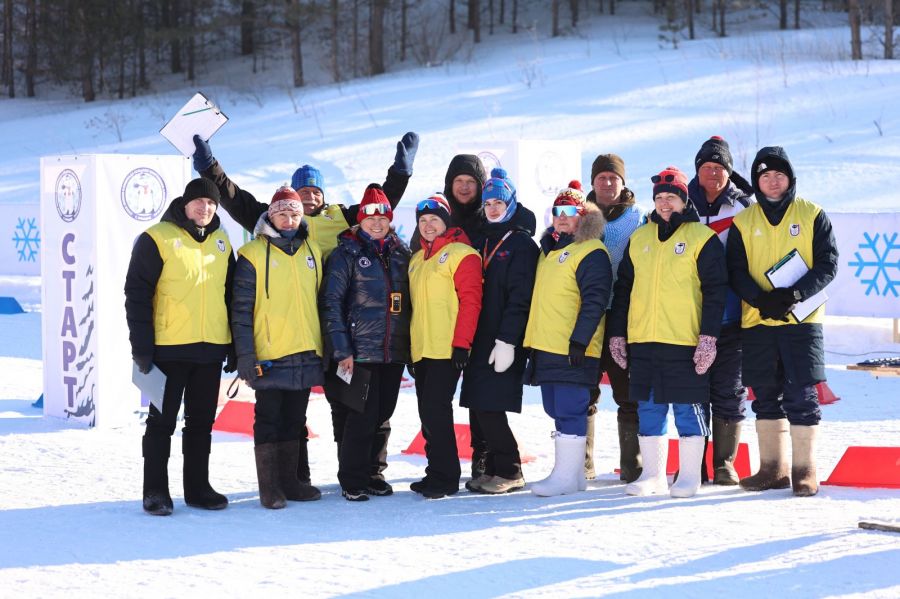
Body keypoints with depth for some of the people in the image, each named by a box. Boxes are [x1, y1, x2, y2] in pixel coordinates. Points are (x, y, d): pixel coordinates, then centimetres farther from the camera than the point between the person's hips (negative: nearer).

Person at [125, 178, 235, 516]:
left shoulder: (221, 242, 12)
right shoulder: (157, 239, -7)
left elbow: (230, 295, 19)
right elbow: (137, 294, -9)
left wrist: (235, 346, 14)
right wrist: (142, 347, -14)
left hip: (211, 348, 5)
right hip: (169, 348, -5)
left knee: (202, 421, 11)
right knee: (162, 421, 1)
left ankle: (198, 487, 20)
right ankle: (156, 491, 8)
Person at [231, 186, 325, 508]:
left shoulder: (312, 252, 12)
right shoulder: (253, 254, -4)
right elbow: (241, 309, -7)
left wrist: (325, 347, 13)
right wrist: (246, 355, -13)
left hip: (306, 354, 5)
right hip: (269, 355, -5)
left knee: (294, 420, 12)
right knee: (269, 420, 0)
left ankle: (290, 481, 20)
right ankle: (270, 488, 5)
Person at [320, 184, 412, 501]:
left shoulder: (401, 253, 11)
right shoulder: (347, 252, -3)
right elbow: (331, 302, -7)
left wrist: (411, 345, 11)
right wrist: (341, 350, -14)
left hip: (394, 352, 5)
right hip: (359, 352, -5)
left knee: (382, 415, 9)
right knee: (361, 417, -7)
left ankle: (371, 472, 23)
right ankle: (352, 480, 5)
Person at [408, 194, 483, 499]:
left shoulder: (460, 254, -7)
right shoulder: (417, 260, 18)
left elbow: (470, 300, -13)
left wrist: (461, 343, -18)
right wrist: (410, 345, 18)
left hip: (447, 350, -8)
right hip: (421, 350, 8)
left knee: (435, 410, -11)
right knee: (428, 414, 9)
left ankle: (444, 478, -5)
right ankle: (437, 474, 16)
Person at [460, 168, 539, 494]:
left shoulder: (522, 243, -4)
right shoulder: (479, 240, 18)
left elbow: (520, 297, -11)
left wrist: (507, 339, -18)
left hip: (502, 343, -7)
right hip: (477, 340, 7)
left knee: (489, 408, -11)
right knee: (477, 407, 5)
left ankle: (508, 471, 0)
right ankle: (483, 469, 15)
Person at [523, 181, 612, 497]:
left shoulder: (591, 252, -9)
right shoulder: (549, 250, 20)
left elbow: (594, 301, -16)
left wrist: (579, 340, -22)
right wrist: (533, 341, 22)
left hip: (573, 350, -9)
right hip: (545, 347, 9)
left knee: (569, 411, -8)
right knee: (556, 409, 12)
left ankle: (566, 476, -6)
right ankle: (574, 474, 19)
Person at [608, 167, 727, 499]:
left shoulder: (702, 238, -1)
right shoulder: (639, 238, 14)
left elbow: (715, 290, -5)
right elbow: (623, 288, 19)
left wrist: (709, 336, -12)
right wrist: (617, 333, 13)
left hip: (685, 342, -5)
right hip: (642, 341, 5)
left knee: (688, 409, 0)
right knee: (648, 409, 8)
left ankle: (689, 475, 8)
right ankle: (652, 474, 17)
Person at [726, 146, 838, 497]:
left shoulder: (812, 216, 4)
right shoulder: (743, 223, 8)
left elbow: (827, 265, -2)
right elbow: (736, 272, 2)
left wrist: (794, 294, -16)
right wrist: (763, 300, -15)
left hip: (802, 320, -3)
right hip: (757, 322, 3)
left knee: (800, 395, -5)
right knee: (766, 398, 7)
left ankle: (805, 470, 1)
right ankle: (773, 469, 14)